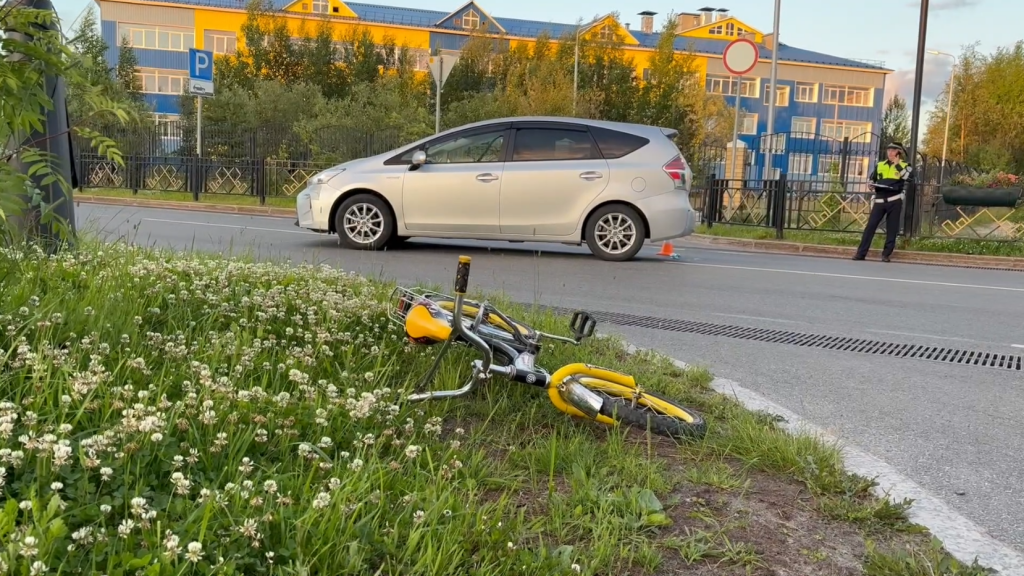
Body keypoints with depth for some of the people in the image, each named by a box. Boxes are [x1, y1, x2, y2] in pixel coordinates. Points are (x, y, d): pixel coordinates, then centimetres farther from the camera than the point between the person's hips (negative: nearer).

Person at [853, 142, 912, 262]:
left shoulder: (904, 165, 7)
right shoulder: (880, 165, 15)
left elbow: (907, 177, -13)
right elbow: (872, 179, 23)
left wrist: (897, 163, -10)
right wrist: (871, 185, 1)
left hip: (894, 200, -2)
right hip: (880, 200, 2)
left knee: (892, 228, 0)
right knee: (870, 225, -4)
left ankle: (886, 254, 6)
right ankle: (861, 253, -4)